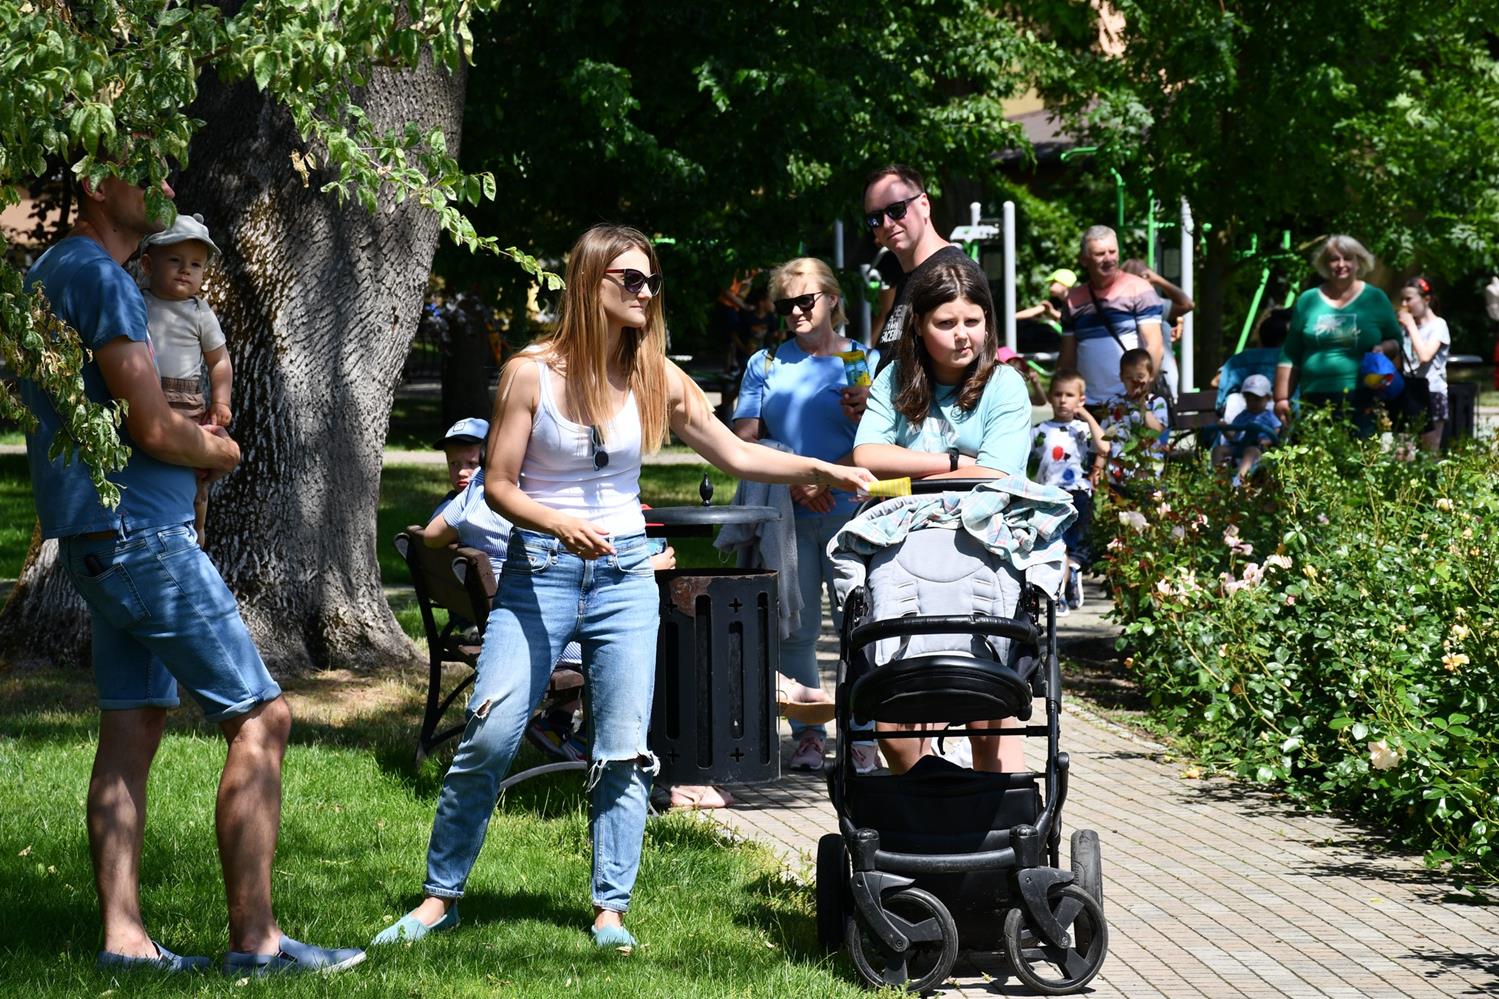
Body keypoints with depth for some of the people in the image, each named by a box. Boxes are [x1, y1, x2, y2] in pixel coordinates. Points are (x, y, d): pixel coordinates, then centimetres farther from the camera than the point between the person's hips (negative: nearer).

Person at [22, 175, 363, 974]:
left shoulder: (48, 272, 17)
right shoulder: (100, 279, -15)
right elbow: (151, 428, -19)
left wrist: (188, 436, 10)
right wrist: (217, 452, 1)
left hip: (94, 540, 10)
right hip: (137, 531, -10)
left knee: (131, 730, 9)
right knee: (260, 716, -8)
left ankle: (123, 937, 7)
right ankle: (254, 939, -9)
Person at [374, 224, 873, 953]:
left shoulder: (655, 380, 3)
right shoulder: (531, 374, -6)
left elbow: (737, 455, 6)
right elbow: (498, 485, -5)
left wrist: (826, 471, -5)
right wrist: (559, 523, -22)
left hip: (624, 572, 3)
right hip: (539, 570, -3)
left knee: (624, 751, 1)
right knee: (488, 737, -7)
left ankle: (610, 910, 9)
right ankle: (439, 896, 5)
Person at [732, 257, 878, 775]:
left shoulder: (863, 361, 9)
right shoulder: (766, 364, 11)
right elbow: (744, 439, 4)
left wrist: (862, 414, -12)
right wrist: (793, 481, -9)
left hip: (850, 512, -1)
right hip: (785, 515, 1)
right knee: (794, 629, 2)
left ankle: (862, 736, 0)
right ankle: (808, 734, 10)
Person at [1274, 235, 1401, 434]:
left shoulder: (1375, 299, 9)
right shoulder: (1308, 301, 13)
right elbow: (1289, 356, 14)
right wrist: (1282, 398, 9)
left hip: (1362, 404, -1)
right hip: (1316, 401, 1)